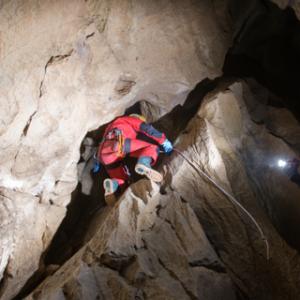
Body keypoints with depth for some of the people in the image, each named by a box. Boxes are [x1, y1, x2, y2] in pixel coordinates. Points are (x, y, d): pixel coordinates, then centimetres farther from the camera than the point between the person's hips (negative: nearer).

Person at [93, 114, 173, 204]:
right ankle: (143, 164, -32)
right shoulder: (128, 119, 27)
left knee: (123, 180, 18)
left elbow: (102, 144, 49)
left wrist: (97, 163, 59)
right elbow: (146, 128, 11)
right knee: (153, 148, 1)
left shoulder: (110, 127, 45)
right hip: (119, 143, -6)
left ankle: (112, 184, -18)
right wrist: (164, 141, 10)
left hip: (105, 155, 6)